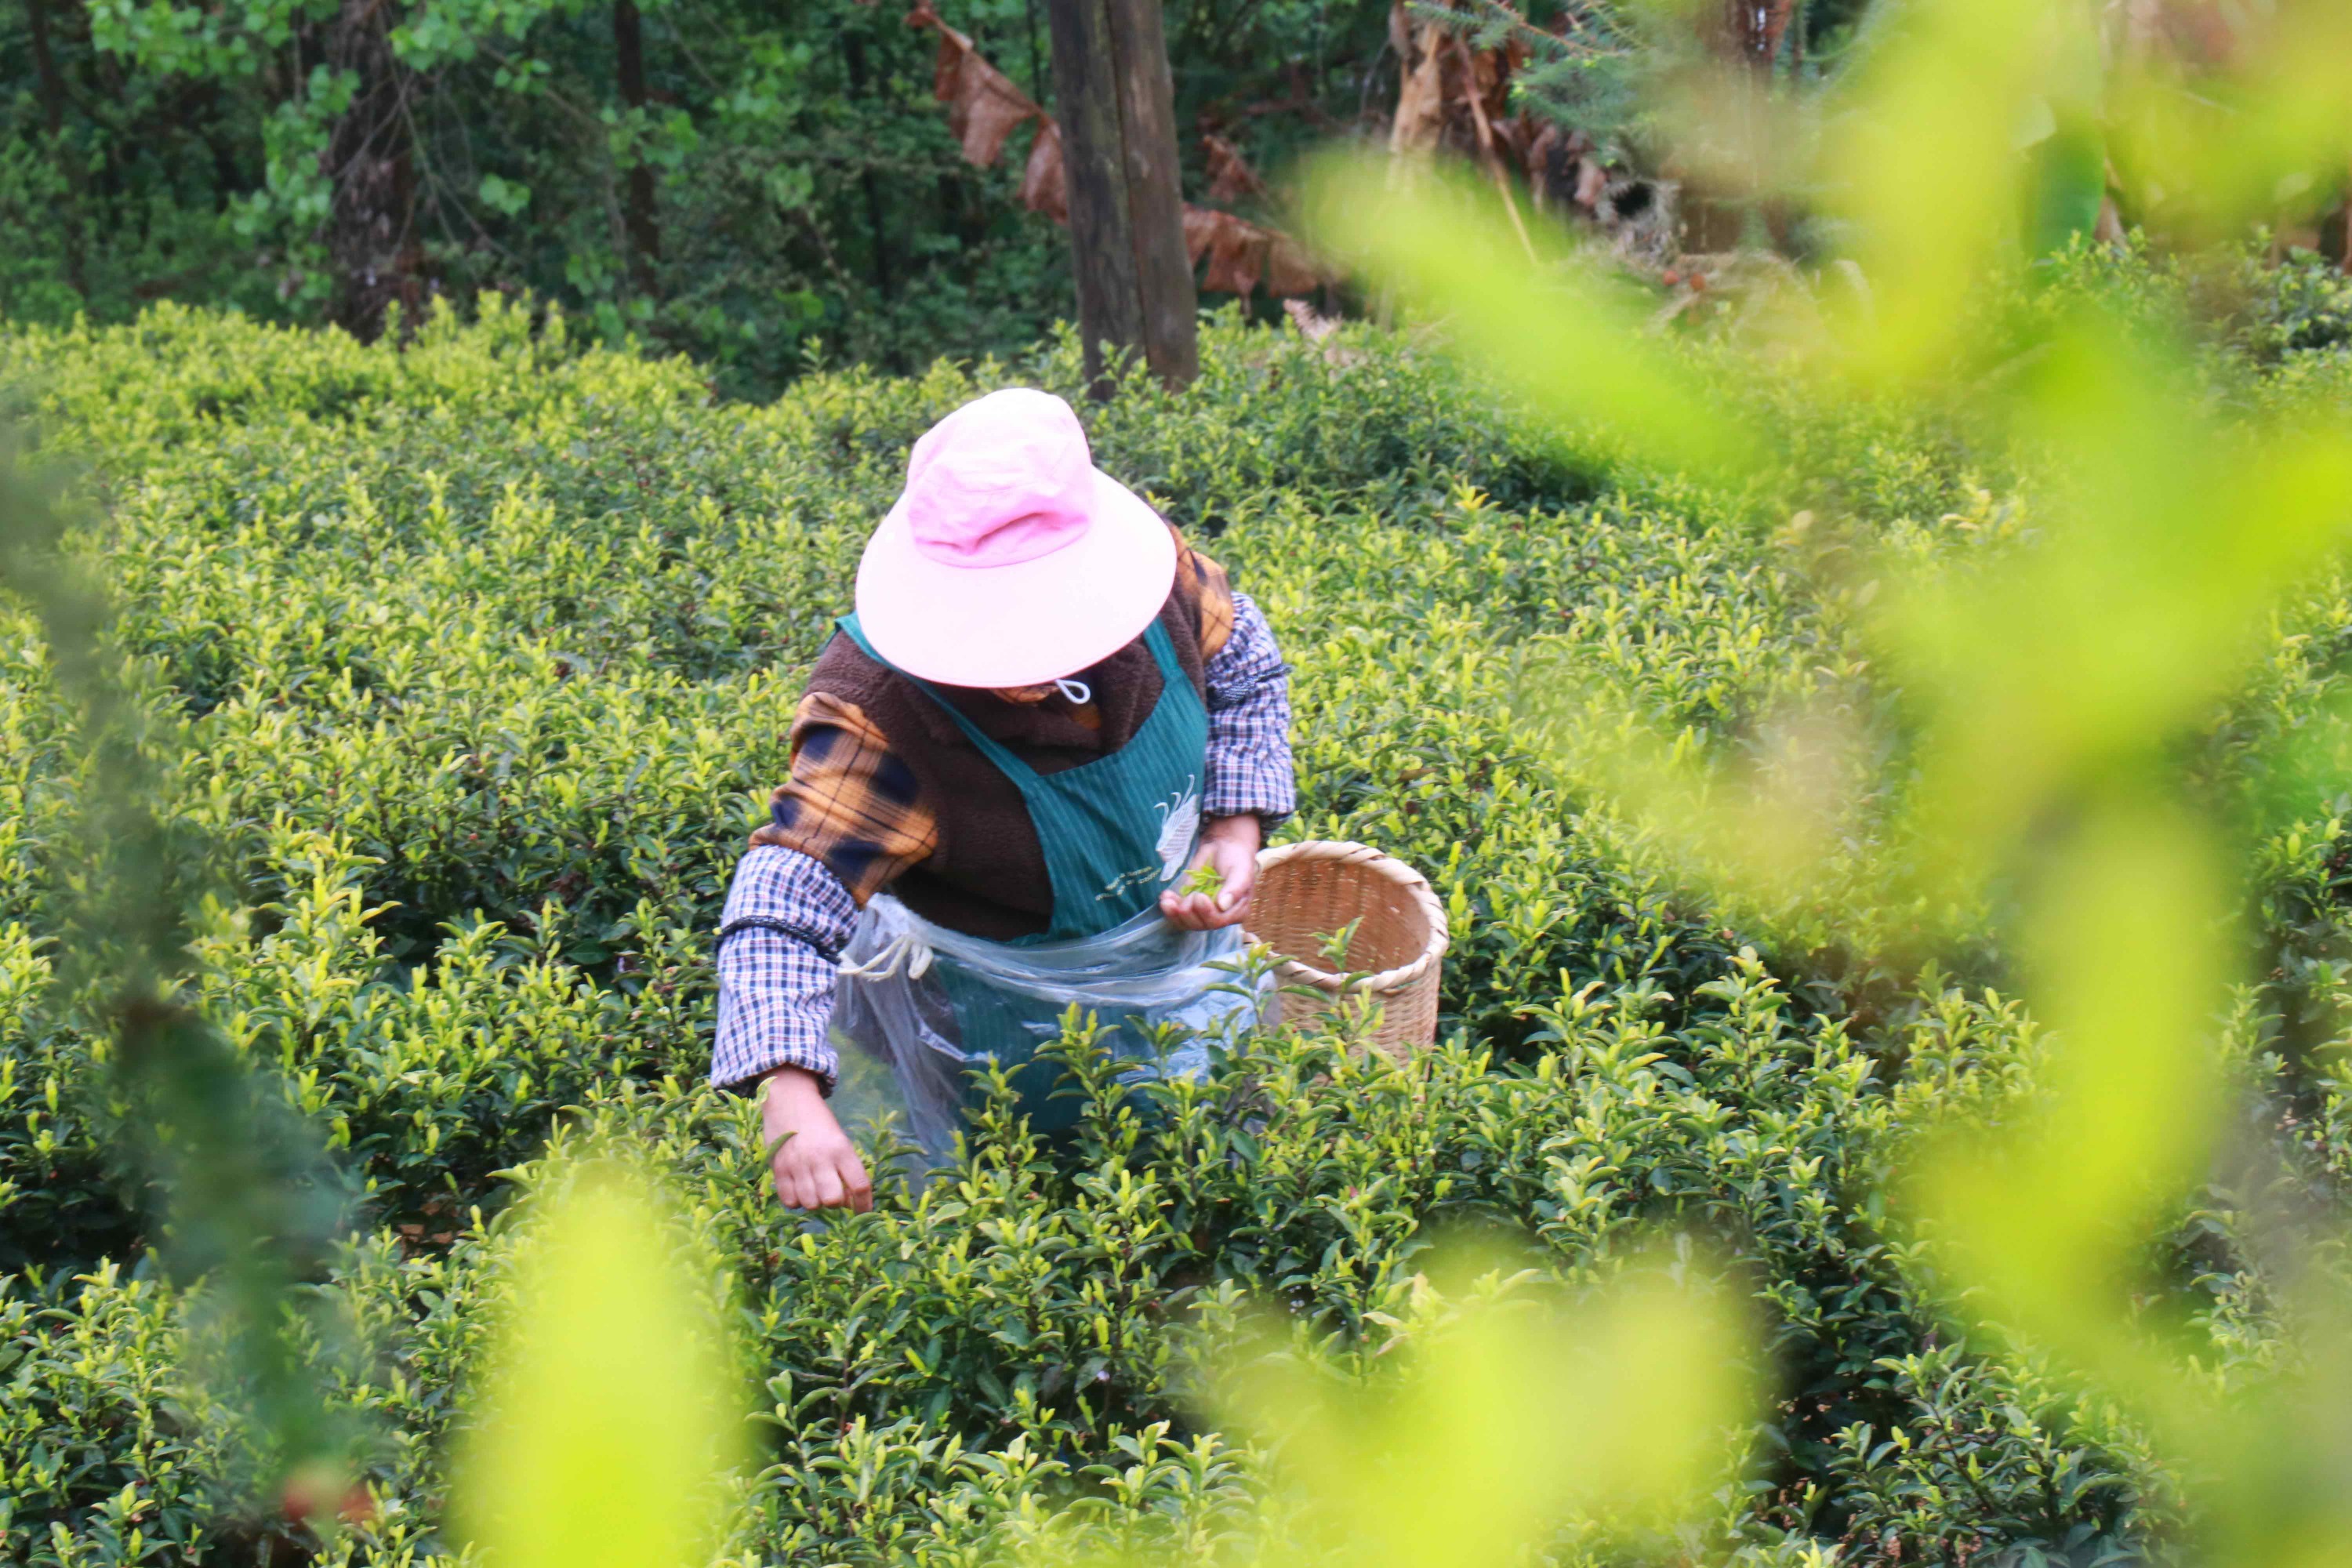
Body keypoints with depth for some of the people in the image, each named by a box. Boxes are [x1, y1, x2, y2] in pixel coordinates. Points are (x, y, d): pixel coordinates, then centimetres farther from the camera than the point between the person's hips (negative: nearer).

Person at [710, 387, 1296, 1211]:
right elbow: (785, 902, -48)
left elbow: (1242, 667, -4)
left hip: (1181, 934, 5)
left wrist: (1238, 830, -16)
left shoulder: (1145, 558, -26)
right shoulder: (879, 716, -40)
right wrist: (790, 1099, -63)